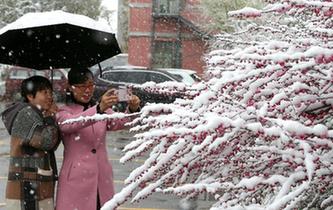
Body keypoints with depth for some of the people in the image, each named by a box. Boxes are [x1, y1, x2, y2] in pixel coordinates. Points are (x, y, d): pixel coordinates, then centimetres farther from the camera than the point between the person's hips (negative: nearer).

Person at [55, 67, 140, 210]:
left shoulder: (103, 109, 14)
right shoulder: (63, 112, 1)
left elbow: (120, 122, -5)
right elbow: (71, 124, -22)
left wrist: (132, 110, -28)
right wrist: (99, 109, -38)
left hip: (102, 180, 4)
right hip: (76, 180, -3)